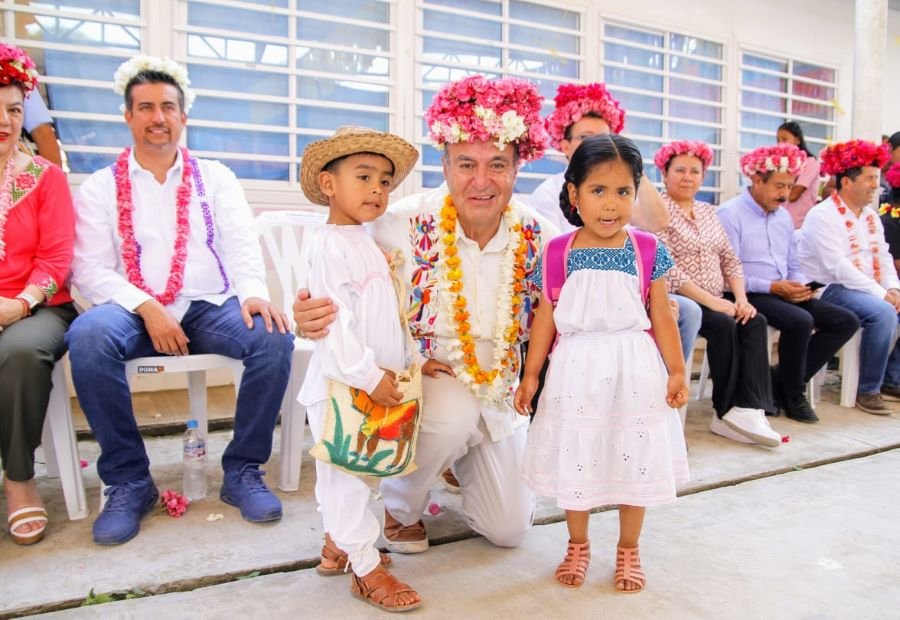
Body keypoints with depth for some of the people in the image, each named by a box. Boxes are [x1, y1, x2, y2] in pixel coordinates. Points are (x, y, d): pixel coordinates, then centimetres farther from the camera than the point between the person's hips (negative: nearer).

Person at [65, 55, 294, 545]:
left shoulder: (215, 178, 16)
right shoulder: (100, 188, 13)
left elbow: (242, 246, 4)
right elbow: (90, 269, 1)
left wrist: (253, 293, -18)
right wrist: (146, 309, -17)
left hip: (210, 307, 1)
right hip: (133, 311, 0)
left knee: (274, 337, -28)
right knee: (87, 337, -33)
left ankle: (242, 471, -10)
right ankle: (128, 481, -14)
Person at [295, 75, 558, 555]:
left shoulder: (537, 236, -12)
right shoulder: (404, 225, -21)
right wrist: (312, 319, -40)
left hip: (499, 393, 4)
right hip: (415, 378, -3)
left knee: (509, 528, 5)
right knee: (455, 415, -37)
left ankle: (460, 456, 38)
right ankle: (399, 505, -3)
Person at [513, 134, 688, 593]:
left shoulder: (647, 251, -3)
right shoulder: (556, 255, -4)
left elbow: (661, 316, 2)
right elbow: (545, 318, 1)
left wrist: (676, 372, 0)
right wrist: (530, 375, 2)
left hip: (634, 373, 0)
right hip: (576, 374, 0)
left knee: (635, 463, 11)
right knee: (574, 463, 12)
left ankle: (628, 551, 34)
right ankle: (577, 546, 35)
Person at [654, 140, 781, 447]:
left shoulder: (708, 211, 18)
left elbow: (730, 259, 12)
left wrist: (741, 298, -5)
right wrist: (710, 300, -20)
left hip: (716, 300, 6)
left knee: (755, 322, -18)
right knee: (724, 325, -27)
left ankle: (748, 408, -21)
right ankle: (727, 410, -13)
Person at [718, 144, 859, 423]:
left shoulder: (783, 216, 18)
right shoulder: (730, 214, -8)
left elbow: (793, 266, 22)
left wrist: (801, 285, -1)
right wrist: (773, 287, -18)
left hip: (785, 293, 9)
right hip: (750, 295, -8)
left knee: (846, 321, -6)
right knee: (800, 321, -31)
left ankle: (782, 382, -2)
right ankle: (793, 396, -6)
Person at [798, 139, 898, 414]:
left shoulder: (870, 216, 16)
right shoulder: (822, 216, -12)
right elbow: (837, 267, -20)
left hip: (867, 289, 9)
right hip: (831, 289, -9)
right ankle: (867, 390, -15)